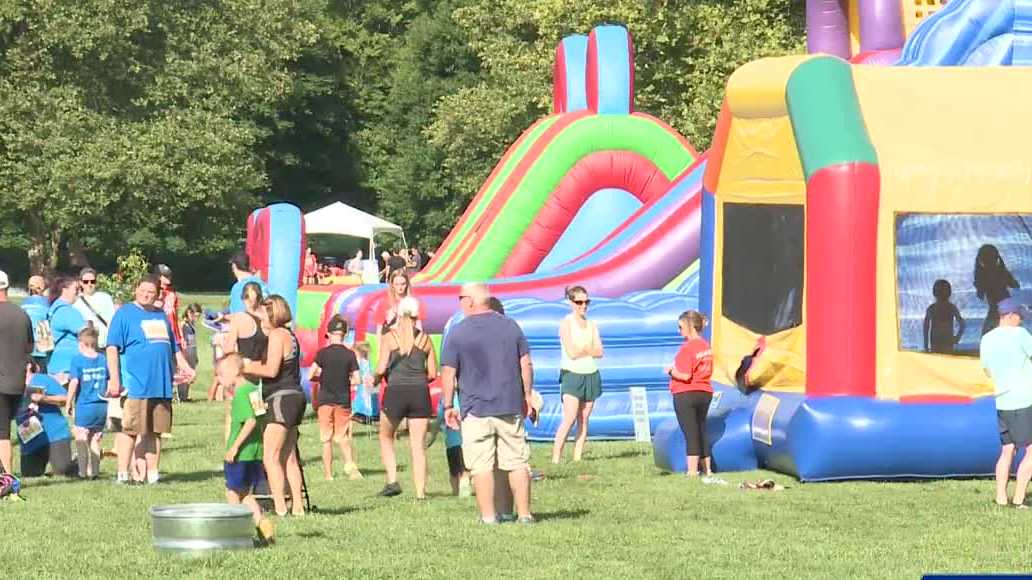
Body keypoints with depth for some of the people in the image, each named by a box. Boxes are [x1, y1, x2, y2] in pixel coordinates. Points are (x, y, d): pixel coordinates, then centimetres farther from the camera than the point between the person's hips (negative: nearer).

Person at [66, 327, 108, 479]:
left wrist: (68, 403, -7)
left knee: (81, 440, 3)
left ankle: (84, 471, 0)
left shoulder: (77, 360, -8)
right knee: (95, 440, 14)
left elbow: (74, 382, -15)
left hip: (84, 406, -5)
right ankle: (94, 471, 16)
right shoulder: (103, 360, 4)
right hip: (101, 407, 5)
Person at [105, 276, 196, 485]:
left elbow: (173, 347, 30)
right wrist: (114, 379, -13)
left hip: (161, 385, 6)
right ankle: (122, 474, -4)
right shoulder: (124, 314, 1)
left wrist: (184, 366, 15)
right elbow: (112, 348, -5)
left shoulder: (161, 316, 21)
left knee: (155, 431, 8)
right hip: (135, 385, -6)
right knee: (130, 429, -8)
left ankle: (152, 473, 13)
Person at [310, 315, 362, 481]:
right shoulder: (350, 354, -2)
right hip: (344, 400, 1)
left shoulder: (323, 353, -6)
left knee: (326, 439, 6)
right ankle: (350, 464, -11)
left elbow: (311, 375, -10)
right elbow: (357, 379, -3)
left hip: (325, 400, -1)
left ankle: (328, 474, 5)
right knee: (343, 437, 11)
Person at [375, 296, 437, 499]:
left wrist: (376, 378, 13)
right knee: (418, 445, 6)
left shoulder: (389, 337, -2)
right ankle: (420, 492, 1)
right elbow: (433, 373, 6)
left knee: (386, 437, 20)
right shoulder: (425, 339, 5)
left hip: (395, 392, -2)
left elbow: (381, 368, -9)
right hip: (420, 392, 2)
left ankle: (392, 480, 6)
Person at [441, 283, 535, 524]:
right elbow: (526, 364, 7)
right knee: (518, 462, 9)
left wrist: (448, 406, 3)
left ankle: (488, 515, 0)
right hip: (510, 407, 3)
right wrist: (527, 396, 16)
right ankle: (524, 513, 9)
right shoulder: (510, 326, 5)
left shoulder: (458, 332, -6)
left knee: (482, 465, 1)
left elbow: (448, 373, -6)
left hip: (475, 409, -3)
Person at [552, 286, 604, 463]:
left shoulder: (592, 325, 13)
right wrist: (589, 349, 0)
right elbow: (572, 353, -14)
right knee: (569, 419, -16)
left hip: (591, 375, 6)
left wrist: (581, 349, -9)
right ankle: (555, 459, -17)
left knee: (584, 421, 3)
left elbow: (599, 352, 4)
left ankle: (577, 459, 4)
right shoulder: (566, 324, -4)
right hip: (572, 374, -6)